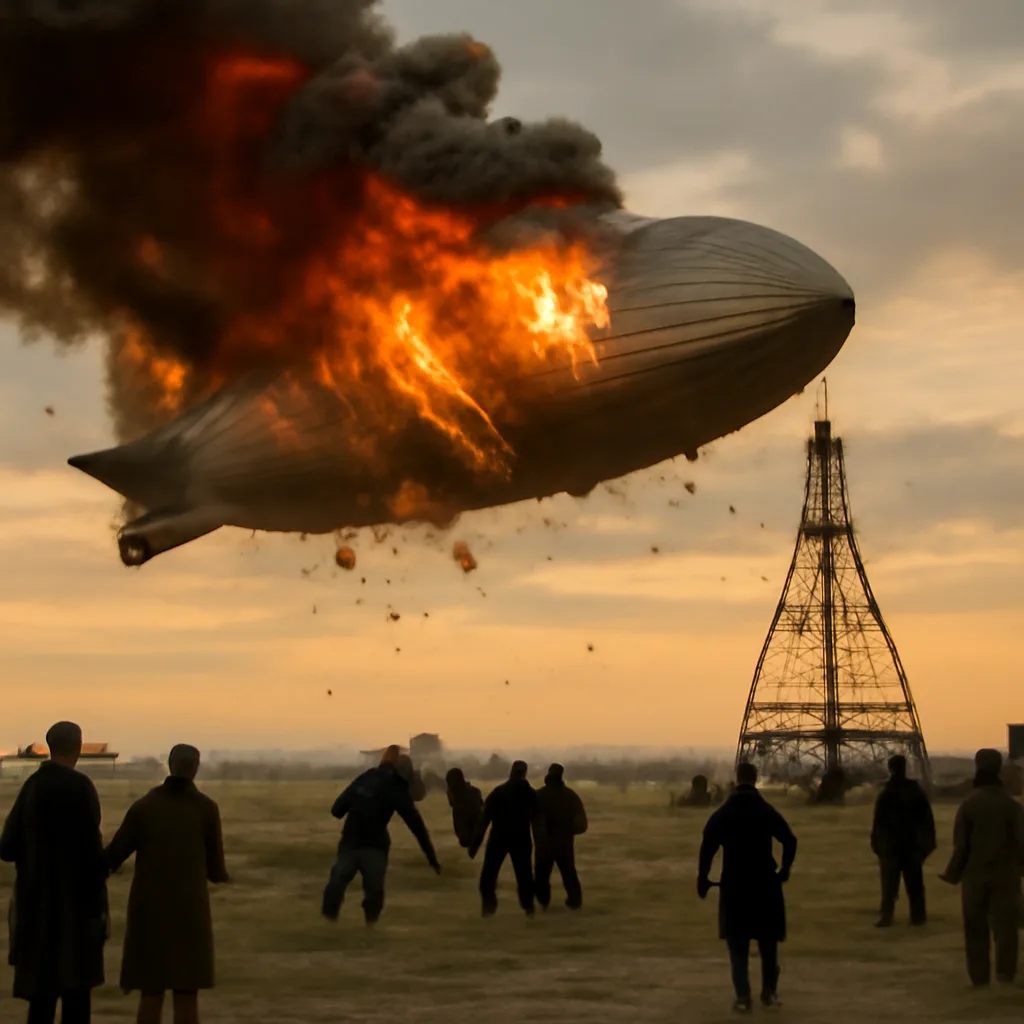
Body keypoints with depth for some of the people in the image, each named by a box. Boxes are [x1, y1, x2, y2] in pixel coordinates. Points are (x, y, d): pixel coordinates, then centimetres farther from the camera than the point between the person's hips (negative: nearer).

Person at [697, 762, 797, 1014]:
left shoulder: (721, 815, 0)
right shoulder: (768, 812, 1)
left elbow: (707, 848, -7)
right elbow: (790, 840, -4)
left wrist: (702, 879, 1)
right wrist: (784, 870, 9)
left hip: (734, 885, -1)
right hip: (765, 884, 1)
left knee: (738, 945, 5)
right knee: (768, 941, 15)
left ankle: (743, 997, -1)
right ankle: (769, 992, 19)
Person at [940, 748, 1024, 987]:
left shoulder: (968, 805, -7)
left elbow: (960, 846, -8)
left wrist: (953, 873, 5)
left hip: (975, 876, 0)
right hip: (1005, 875, 0)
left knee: (976, 929, 9)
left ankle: (979, 976, 10)